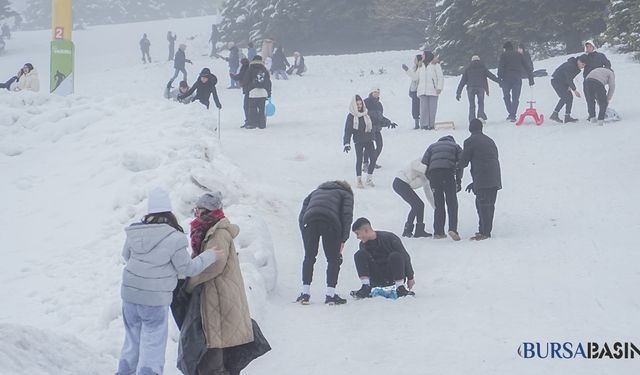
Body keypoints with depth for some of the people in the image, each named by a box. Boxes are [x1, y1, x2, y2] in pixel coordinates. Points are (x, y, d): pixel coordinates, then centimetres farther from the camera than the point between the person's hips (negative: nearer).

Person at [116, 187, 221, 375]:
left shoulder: (134, 233, -2)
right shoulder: (174, 238, -17)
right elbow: (187, 268, -8)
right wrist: (210, 256, 3)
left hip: (129, 294, 5)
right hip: (155, 300, -5)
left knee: (132, 341, 21)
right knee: (153, 345, 5)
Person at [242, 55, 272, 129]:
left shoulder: (250, 70, -1)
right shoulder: (265, 70, 11)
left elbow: (246, 81, 1)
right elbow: (268, 82, 15)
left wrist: (244, 88, 19)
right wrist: (269, 93, 21)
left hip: (253, 92, -3)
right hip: (263, 93, 3)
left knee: (252, 109, 1)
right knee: (262, 109, 7)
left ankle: (253, 123, -2)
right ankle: (262, 124, 6)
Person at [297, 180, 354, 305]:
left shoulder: (317, 191, 39)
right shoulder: (346, 194, 28)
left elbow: (302, 213, 25)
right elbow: (347, 215, 9)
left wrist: (304, 232, 21)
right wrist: (343, 239, 6)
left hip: (309, 220, 3)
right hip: (330, 221, -3)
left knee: (309, 257, 16)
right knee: (334, 259, 10)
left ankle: (305, 293, 12)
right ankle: (330, 295, 5)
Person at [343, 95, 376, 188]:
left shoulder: (366, 113, 5)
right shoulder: (351, 116, -7)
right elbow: (347, 130, -10)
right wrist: (347, 143, -18)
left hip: (368, 139, 4)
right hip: (358, 141, -4)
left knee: (373, 158, -3)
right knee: (359, 159, -7)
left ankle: (369, 179, 10)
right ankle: (358, 180, 5)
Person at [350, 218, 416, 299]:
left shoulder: (389, 238, -16)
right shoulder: (363, 245, -3)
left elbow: (405, 256, -11)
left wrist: (410, 277, -9)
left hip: (394, 277, -3)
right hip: (377, 280, 3)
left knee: (395, 256, -33)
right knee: (359, 255, -17)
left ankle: (400, 288, -26)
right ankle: (365, 287, -26)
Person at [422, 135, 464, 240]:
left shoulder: (432, 146, 28)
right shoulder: (455, 146, 23)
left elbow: (424, 163, 16)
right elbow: (460, 163, 9)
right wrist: (458, 181, 9)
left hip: (433, 173, 2)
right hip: (448, 173, -2)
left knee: (438, 204, 11)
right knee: (452, 203, 3)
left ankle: (438, 232, 8)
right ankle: (453, 228, -15)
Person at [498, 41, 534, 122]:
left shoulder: (504, 55, 6)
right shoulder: (519, 55, 16)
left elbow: (500, 67, -6)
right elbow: (526, 68, 15)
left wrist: (499, 78, -7)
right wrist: (531, 78, 16)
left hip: (507, 79, -2)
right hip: (517, 79, 2)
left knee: (506, 97, 13)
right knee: (515, 98, 4)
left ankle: (511, 113, 2)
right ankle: (513, 115, -5)